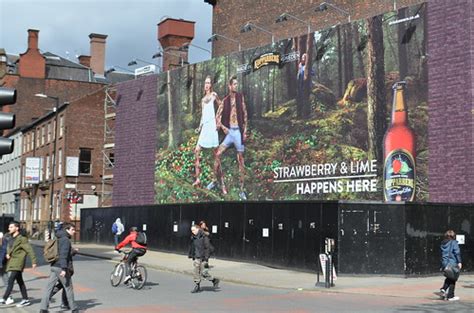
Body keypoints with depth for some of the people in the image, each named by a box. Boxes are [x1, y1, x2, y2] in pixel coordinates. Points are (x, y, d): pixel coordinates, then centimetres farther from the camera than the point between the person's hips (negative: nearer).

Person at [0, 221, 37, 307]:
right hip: (12, 263, 9)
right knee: (20, 281, 10)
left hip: (18, 263, -9)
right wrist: (8, 253, 3)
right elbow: (10, 248, 26)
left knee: (11, 280, -14)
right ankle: (25, 300, 15)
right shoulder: (12, 238, 13)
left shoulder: (22, 239, -12)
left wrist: (34, 261, -18)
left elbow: (29, 250, -14)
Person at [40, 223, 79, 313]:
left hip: (54, 267, 9)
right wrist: (64, 269, -26)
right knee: (68, 288, 4)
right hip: (61, 268, -9)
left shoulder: (59, 239, 17)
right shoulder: (65, 239, -12)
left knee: (49, 288, 3)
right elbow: (63, 255, -22)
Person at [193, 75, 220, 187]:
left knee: (215, 153, -5)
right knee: (197, 150, -1)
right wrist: (199, 127, 17)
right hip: (204, 126, 7)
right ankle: (197, 179, 4)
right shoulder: (203, 99, 19)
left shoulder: (214, 95, 1)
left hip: (212, 125, -6)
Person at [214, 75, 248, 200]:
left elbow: (244, 114, 5)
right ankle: (221, 182, 1)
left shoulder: (240, 97, 4)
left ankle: (241, 190, 7)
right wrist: (222, 126, -7)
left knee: (240, 160, 3)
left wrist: (245, 131, 0)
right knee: (218, 154, -12)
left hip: (238, 131, -1)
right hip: (228, 131, 1)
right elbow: (218, 116, 8)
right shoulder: (225, 100, 5)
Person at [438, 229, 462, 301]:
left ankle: (443, 289, 1)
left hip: (445, 264, 6)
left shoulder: (443, 244, 11)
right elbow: (457, 253, -16)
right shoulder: (454, 243, -7)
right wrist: (459, 262, -15)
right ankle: (450, 296, 5)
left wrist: (442, 265, 22)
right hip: (452, 264, -6)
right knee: (452, 280, 3)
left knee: (448, 278, 22)